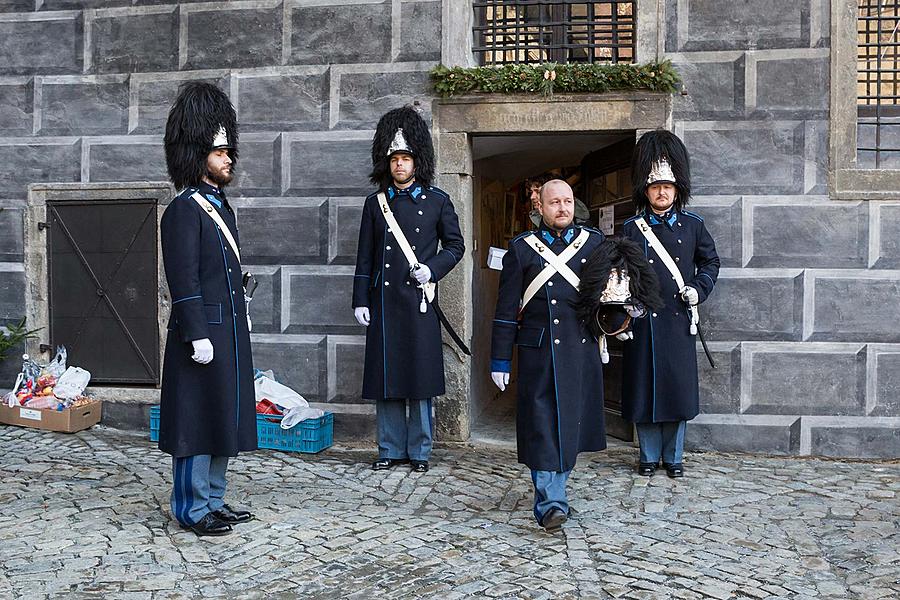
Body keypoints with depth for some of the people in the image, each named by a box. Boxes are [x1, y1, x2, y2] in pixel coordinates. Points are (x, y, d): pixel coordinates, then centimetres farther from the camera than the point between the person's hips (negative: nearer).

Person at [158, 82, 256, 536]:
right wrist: (198, 336, -20)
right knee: (198, 418, -2)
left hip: (230, 329, 9)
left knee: (224, 417, 14)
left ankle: (214, 500, 24)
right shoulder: (184, 210, -12)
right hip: (205, 330, -9)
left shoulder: (222, 206, 16)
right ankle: (193, 509, 8)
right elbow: (183, 280, -17)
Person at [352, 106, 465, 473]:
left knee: (420, 377, 2)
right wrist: (360, 301, 3)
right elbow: (365, 256, 8)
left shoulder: (437, 201, 4)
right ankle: (391, 449, 15)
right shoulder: (376, 202, 8)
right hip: (383, 301, 2)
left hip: (419, 299, -2)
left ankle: (420, 451, 12)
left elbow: (455, 245, 9)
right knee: (385, 375, 4)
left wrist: (432, 269, -8)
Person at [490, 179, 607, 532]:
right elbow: (506, 309, 3)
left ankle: (551, 492, 27)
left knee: (571, 423, 9)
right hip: (537, 353, -2)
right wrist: (500, 359, 0)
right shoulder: (521, 249, 4)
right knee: (542, 425, -6)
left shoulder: (595, 243, 9)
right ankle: (552, 504, -4)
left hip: (580, 350, 2)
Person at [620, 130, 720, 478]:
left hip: (679, 320, 1)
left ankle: (673, 457, 19)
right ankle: (649, 456, 18)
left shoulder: (693, 225, 5)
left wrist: (699, 289, -1)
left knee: (678, 387, 5)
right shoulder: (632, 228, 2)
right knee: (645, 387, 4)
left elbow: (711, 261, 16)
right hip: (643, 321, -1)